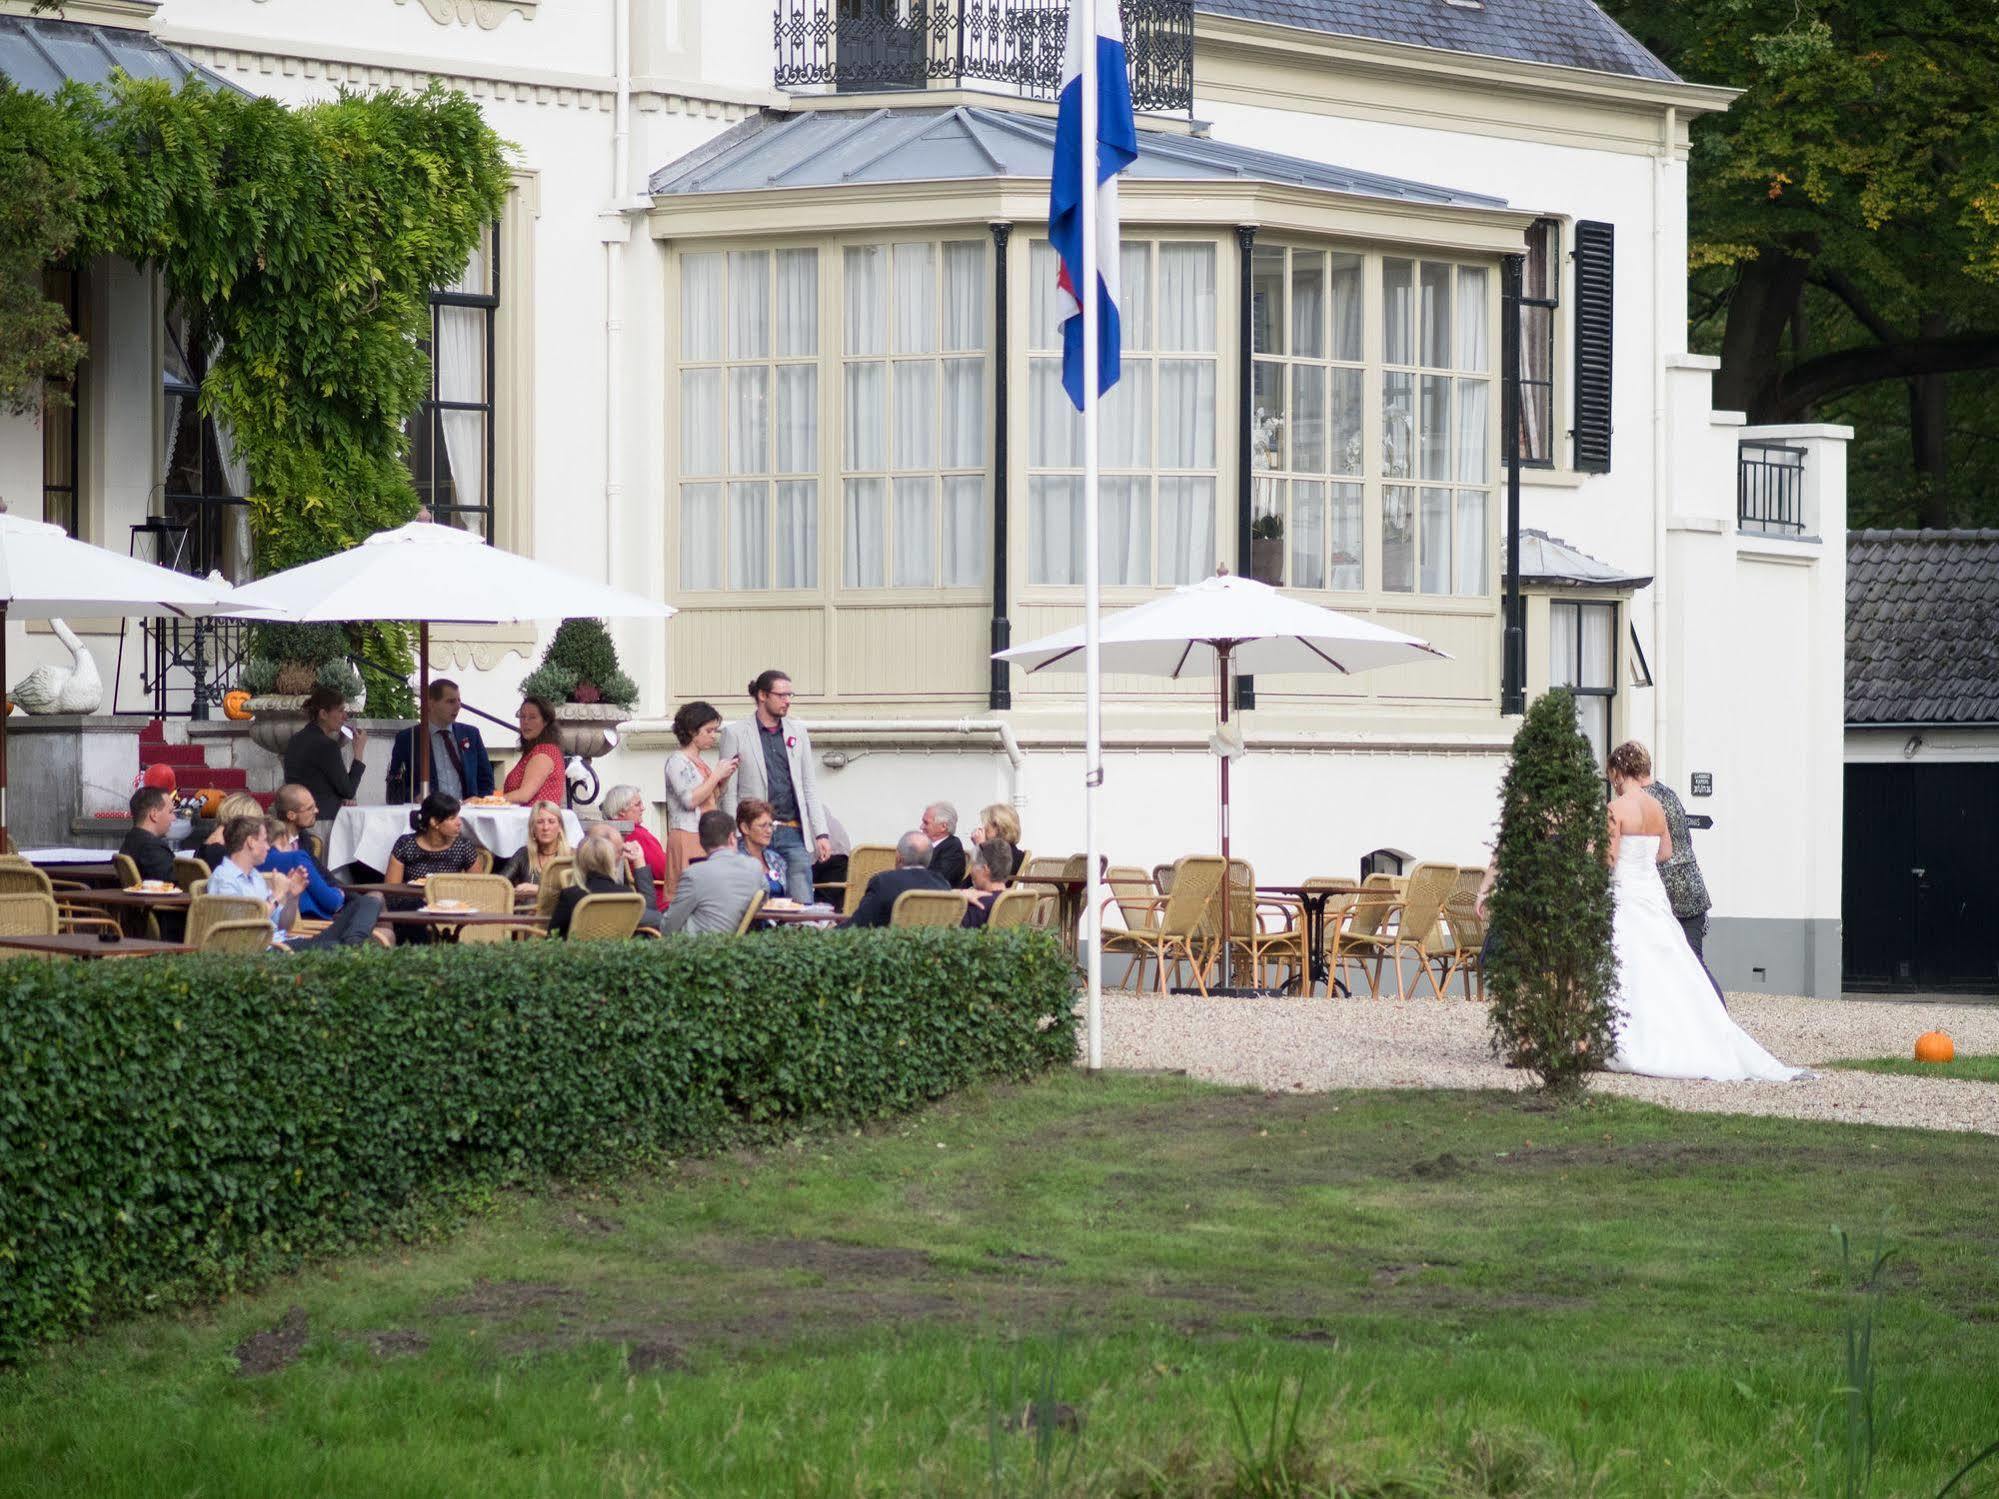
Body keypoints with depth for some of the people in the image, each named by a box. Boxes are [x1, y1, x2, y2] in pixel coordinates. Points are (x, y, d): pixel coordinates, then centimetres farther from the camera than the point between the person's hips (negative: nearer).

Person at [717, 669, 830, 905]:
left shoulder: (798, 731, 13)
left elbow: (810, 786, 14)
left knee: (803, 904, -4)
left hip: (793, 833, 3)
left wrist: (821, 833, 6)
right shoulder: (735, 733, 1)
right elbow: (729, 792, 0)